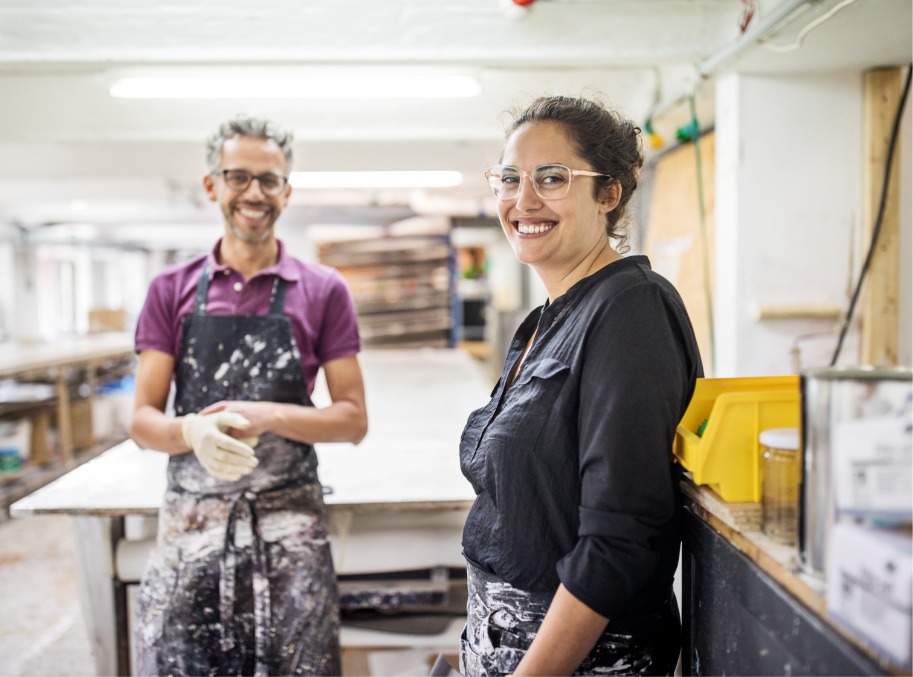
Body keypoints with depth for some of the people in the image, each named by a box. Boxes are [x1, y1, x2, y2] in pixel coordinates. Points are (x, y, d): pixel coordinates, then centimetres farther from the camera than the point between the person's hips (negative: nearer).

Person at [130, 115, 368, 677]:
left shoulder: (323, 291, 2)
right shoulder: (173, 291, 6)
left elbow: (354, 420, 2)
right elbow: (143, 422, 4)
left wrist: (270, 416, -15)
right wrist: (193, 430, -18)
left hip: (290, 526, -1)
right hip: (189, 524, 1)